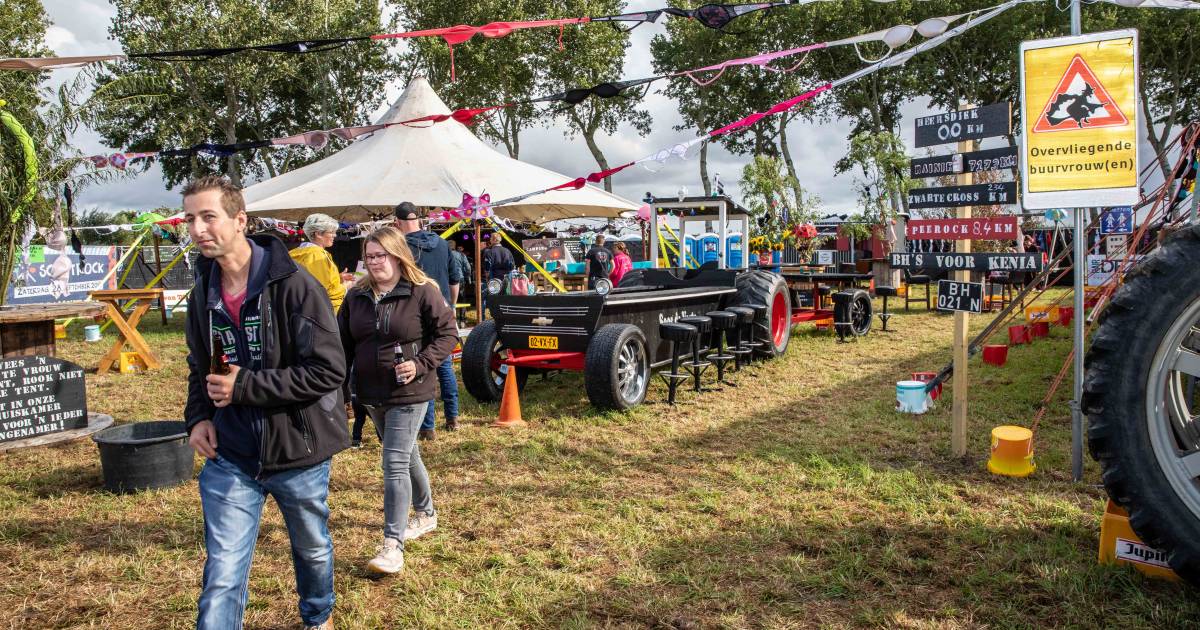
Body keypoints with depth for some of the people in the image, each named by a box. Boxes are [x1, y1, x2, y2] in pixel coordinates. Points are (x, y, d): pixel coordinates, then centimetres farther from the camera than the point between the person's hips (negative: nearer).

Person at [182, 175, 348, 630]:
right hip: (229, 457, 3)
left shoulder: (293, 286, -18)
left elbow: (329, 370, -22)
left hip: (297, 451, -3)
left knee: (313, 550, 21)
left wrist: (244, 387, -22)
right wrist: (198, 417, -2)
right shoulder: (203, 294, 2)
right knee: (222, 575, -2)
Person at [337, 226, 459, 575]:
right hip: (372, 394, 6)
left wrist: (420, 365, -19)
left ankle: (393, 544, -7)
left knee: (395, 463, -11)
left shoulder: (423, 293, -11)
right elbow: (344, 344, 9)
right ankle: (426, 514, 41)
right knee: (407, 455, 21)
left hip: (409, 393, -6)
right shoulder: (356, 296, 5)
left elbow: (448, 333, -7)